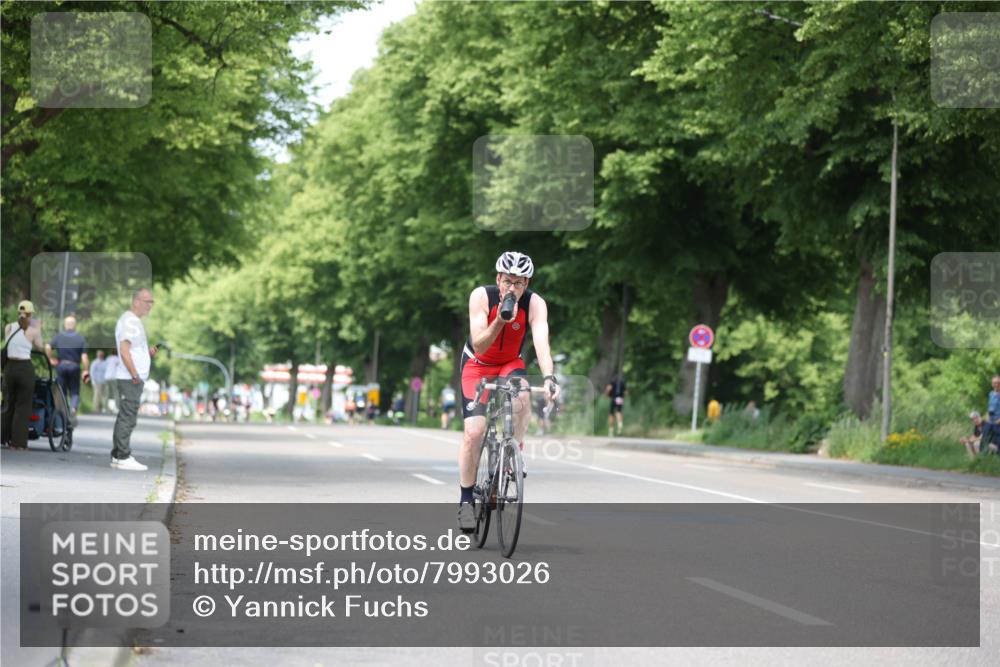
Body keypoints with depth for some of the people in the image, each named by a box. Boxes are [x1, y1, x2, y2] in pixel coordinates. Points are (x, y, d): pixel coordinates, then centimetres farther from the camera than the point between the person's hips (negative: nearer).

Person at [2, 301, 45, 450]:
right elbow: (40, 348, 9)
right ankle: (17, 442, 1)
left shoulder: (8, 328, 3)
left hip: (10, 367, 3)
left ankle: (5, 437, 23)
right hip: (26, 368, -3)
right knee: (23, 406, 3)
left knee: (9, 403, 18)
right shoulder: (33, 331, -5)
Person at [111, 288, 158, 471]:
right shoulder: (129, 320, -12)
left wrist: (149, 352, 11)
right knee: (128, 418, -10)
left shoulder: (135, 321, 20)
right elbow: (124, 351, -19)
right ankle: (123, 457, -10)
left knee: (125, 417, 12)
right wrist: (135, 375, -20)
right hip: (130, 378, -10)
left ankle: (117, 456, 16)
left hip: (135, 378, 10)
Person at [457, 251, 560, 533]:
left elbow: (541, 342, -35)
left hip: (510, 364, 1)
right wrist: (499, 321, -46)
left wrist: (548, 377, -51)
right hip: (477, 365, -1)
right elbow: (479, 346, -29)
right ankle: (465, 501, -2)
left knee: (523, 397, -34)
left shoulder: (535, 303, -22)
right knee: (473, 433, -15)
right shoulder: (481, 296, -25)